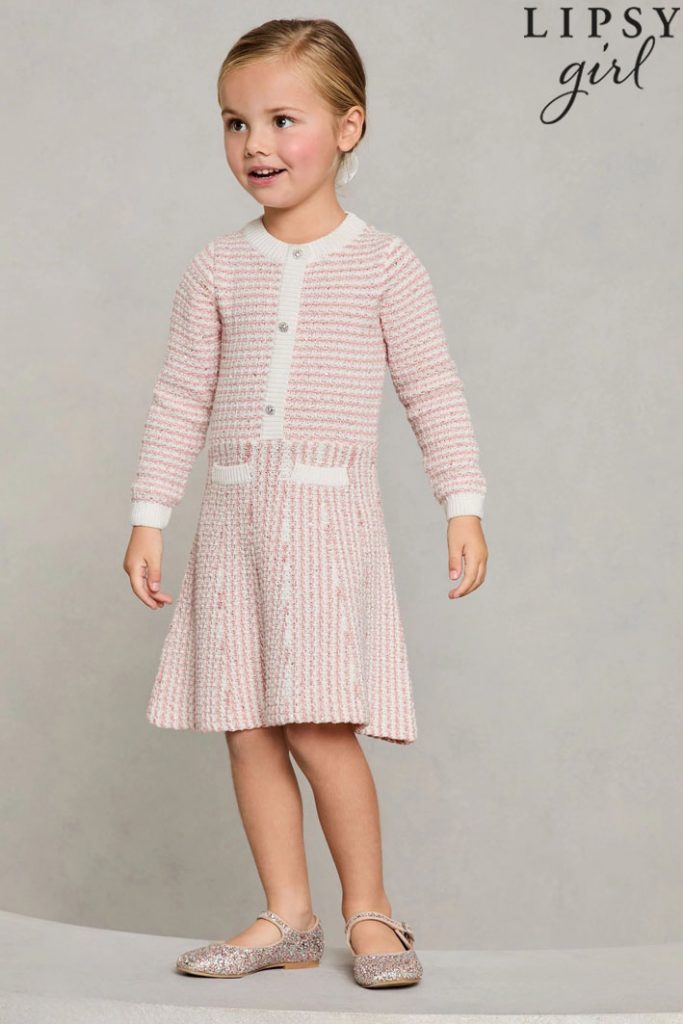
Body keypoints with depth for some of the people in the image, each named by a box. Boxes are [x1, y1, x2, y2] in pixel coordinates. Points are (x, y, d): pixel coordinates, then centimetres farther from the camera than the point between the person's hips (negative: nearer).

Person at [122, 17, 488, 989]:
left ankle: (369, 910, 9)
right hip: (235, 516, 4)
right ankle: (287, 917, 16)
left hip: (331, 515, -4)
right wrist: (148, 518, 7)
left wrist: (464, 507, -4)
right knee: (248, 727, 4)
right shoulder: (219, 267, 8)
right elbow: (181, 398, 10)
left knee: (319, 726, -9)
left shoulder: (384, 263, 0)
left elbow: (434, 392, 2)